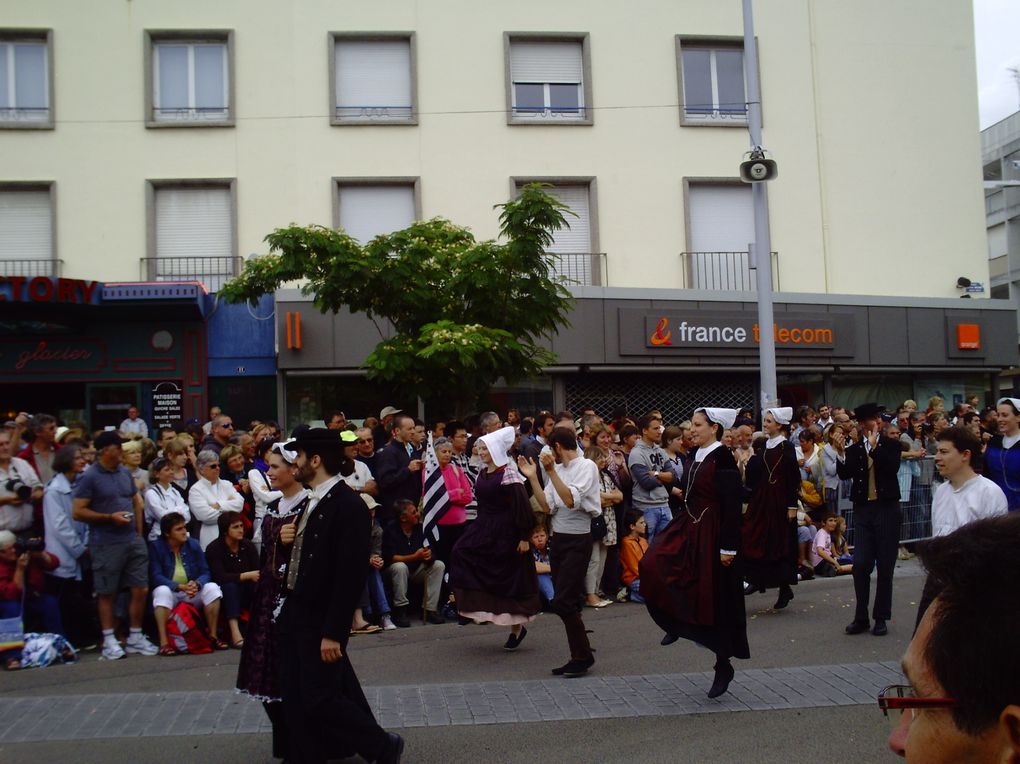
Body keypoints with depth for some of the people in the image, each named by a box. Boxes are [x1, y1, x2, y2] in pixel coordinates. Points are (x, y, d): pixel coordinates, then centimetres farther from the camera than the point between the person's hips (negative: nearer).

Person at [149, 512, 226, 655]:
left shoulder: (193, 545, 1)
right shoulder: (156, 547, -8)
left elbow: (205, 572, -2)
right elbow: (156, 576, -16)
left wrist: (196, 584, -26)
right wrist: (181, 587, -30)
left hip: (192, 593, 3)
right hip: (170, 592, -3)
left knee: (212, 588, -23)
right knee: (162, 591, -35)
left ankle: (213, 636, -17)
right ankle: (163, 642, -38)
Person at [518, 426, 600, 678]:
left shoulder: (586, 466, -9)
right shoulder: (558, 470, 10)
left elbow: (571, 501, -22)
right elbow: (547, 507, 5)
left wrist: (551, 471, -22)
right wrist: (532, 477, 2)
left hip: (578, 541, -8)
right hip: (558, 539, 8)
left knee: (563, 602, -14)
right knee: (566, 603, 9)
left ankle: (583, 655, -1)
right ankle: (579, 655, 17)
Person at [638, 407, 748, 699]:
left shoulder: (722, 458, -13)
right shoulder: (697, 457, 11)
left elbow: (731, 505, -16)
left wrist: (728, 546, -19)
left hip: (712, 533, -8)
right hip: (690, 527, 8)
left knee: (716, 598, 1)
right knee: (654, 566, -12)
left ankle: (724, 665, 14)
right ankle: (678, 622, 10)